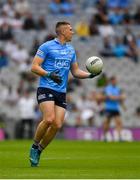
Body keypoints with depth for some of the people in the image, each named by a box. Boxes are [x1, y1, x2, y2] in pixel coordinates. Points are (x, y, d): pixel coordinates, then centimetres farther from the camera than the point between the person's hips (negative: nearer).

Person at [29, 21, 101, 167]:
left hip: (61, 92, 6)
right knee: (49, 119, -23)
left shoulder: (71, 50, 18)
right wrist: (49, 75, -22)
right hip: (46, 88, -6)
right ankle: (35, 146, -1)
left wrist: (90, 75, 5)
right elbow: (34, 67, -6)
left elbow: (75, 71, 23)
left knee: (57, 125, -5)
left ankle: (38, 151, 12)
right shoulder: (47, 46, -2)